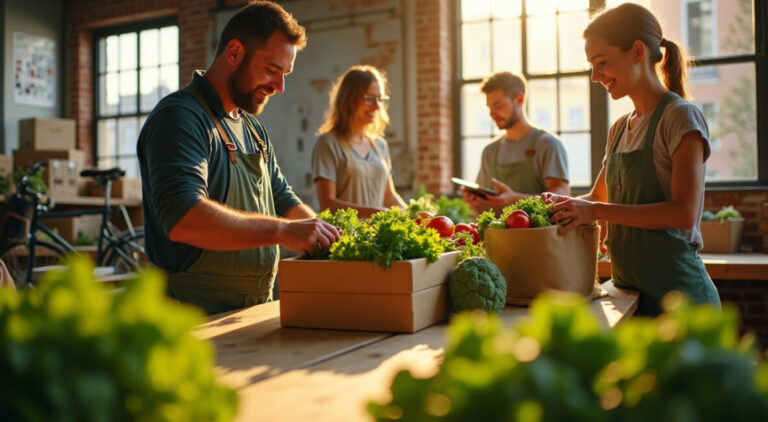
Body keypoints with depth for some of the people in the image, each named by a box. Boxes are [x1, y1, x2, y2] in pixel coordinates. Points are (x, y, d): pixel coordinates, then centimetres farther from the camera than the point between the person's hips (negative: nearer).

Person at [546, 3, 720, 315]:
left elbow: (684, 213, -19)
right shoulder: (619, 129, 12)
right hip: (629, 288, 7)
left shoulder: (681, 117, -10)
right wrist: (564, 203, 0)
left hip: (676, 292, -6)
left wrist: (597, 211, -23)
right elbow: (599, 198, 20)